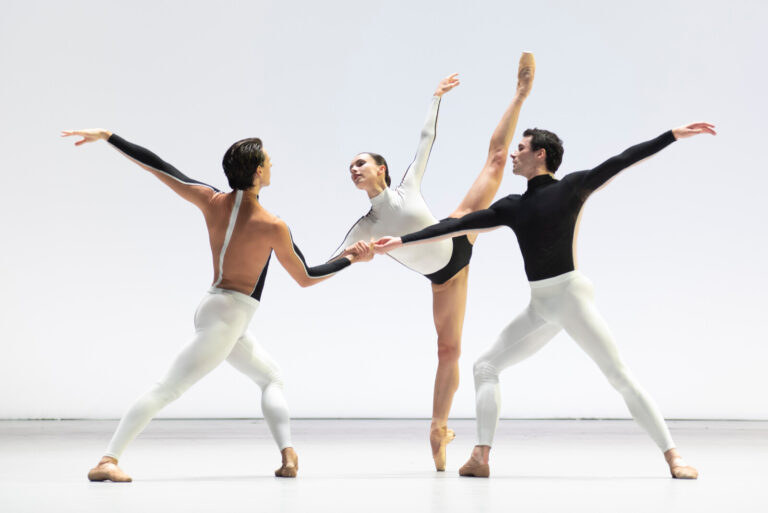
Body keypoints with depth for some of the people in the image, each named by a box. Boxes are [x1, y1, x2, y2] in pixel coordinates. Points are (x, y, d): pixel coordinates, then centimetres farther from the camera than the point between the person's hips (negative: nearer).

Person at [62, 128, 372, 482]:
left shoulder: (212, 201, -4)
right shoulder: (272, 227, -17)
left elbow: (156, 165, -2)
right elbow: (305, 278, -5)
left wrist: (107, 136, 6)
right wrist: (351, 258, 6)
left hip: (216, 305, 7)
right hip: (227, 317, -7)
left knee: (270, 377, 14)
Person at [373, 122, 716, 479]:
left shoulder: (572, 186, 0)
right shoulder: (512, 207, 14)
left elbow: (623, 160, -5)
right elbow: (456, 225, 14)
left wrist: (675, 134, -11)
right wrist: (402, 241, 12)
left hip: (569, 293, -7)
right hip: (539, 306, 7)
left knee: (620, 376, -10)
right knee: (485, 365, 5)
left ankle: (672, 456, -8)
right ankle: (480, 458, 2)